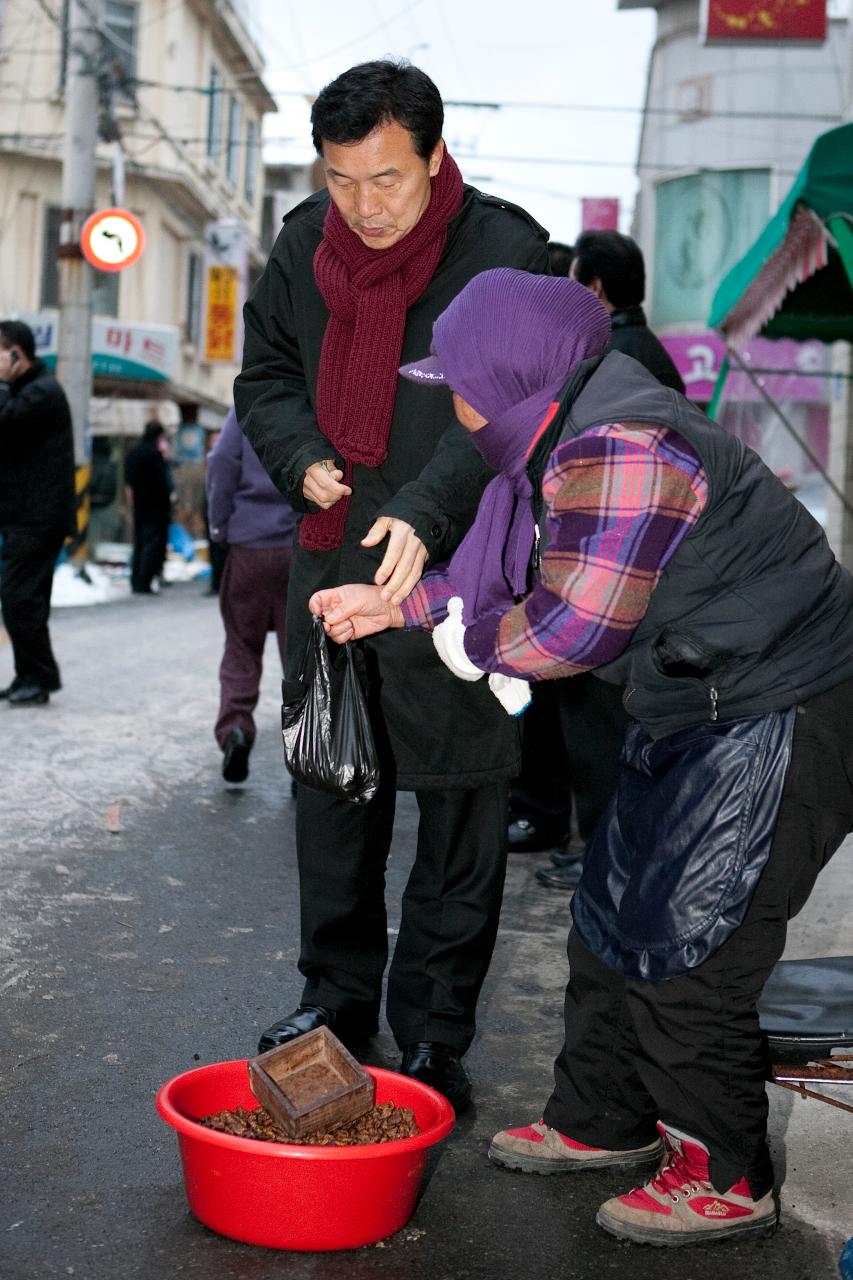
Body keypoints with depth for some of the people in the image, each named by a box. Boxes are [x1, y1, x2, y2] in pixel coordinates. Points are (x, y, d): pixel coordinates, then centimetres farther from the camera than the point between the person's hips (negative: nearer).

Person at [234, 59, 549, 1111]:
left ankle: (433, 1032, 16)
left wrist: (425, 514, -35)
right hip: (329, 564, 5)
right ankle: (338, 994, 32)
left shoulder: (507, 252, -12)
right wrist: (302, 459, -4)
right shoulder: (306, 243, 5)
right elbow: (265, 374, 16)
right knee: (331, 791, 15)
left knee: (460, 807, 2)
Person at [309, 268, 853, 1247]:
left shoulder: (617, 450, -26)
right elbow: (507, 576, 17)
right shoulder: (569, 438, 7)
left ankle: (726, 1176, 11)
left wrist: (472, 641, -8)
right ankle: (604, 1120, 33)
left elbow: (575, 625, -26)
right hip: (694, 714, 11)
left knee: (681, 947, -6)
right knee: (611, 917, 17)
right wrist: (398, 605, 12)